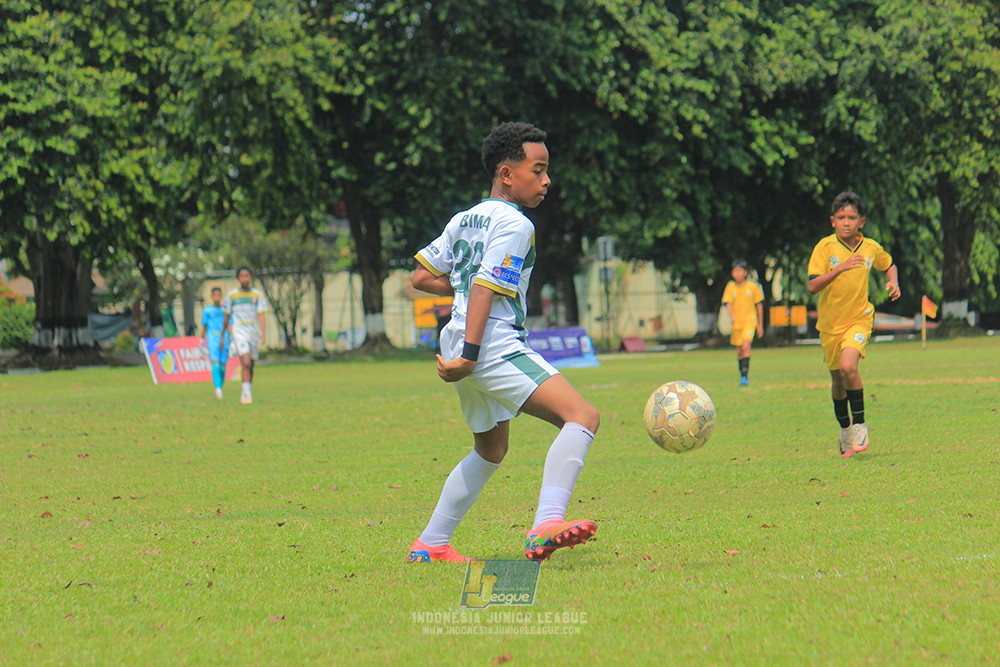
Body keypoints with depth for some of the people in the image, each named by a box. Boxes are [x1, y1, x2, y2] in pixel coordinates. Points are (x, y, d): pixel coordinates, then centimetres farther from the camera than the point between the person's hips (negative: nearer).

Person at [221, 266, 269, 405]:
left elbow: (261, 315, -1)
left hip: (254, 333, 2)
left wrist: (262, 333, -15)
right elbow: (226, 317, 12)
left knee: (250, 366, 9)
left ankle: (244, 394, 22)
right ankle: (247, 394, -23)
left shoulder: (258, 295, 5)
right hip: (239, 332, -2)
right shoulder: (232, 295, 4)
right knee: (246, 363, -19)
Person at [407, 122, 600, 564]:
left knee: (491, 449, 27)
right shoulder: (514, 225, -7)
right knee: (582, 416, -21)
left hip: (462, 344, 10)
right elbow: (486, 289, -16)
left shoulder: (463, 220, 19)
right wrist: (470, 355, -21)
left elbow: (422, 277, 22)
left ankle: (431, 544, 29)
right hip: (496, 346, -10)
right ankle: (545, 525, -40)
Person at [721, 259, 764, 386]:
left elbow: (759, 304, 6)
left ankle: (745, 376, -22)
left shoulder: (752, 286, -2)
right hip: (736, 323, 3)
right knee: (739, 350, 10)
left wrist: (760, 324, 8)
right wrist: (731, 316, -27)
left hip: (749, 321, -3)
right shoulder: (730, 287, 1)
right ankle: (742, 376, 25)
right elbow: (728, 303, -6)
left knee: (746, 346, -20)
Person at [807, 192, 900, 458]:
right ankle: (845, 429, 36)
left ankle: (860, 425, -10)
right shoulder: (825, 247, -10)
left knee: (848, 366, -25)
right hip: (830, 323, 1)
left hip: (859, 319, -1)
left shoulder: (871, 248, -1)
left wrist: (893, 282, 0)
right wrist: (840, 268, -31)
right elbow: (813, 286, -21)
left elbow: (889, 265, 21)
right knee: (838, 379, 12)